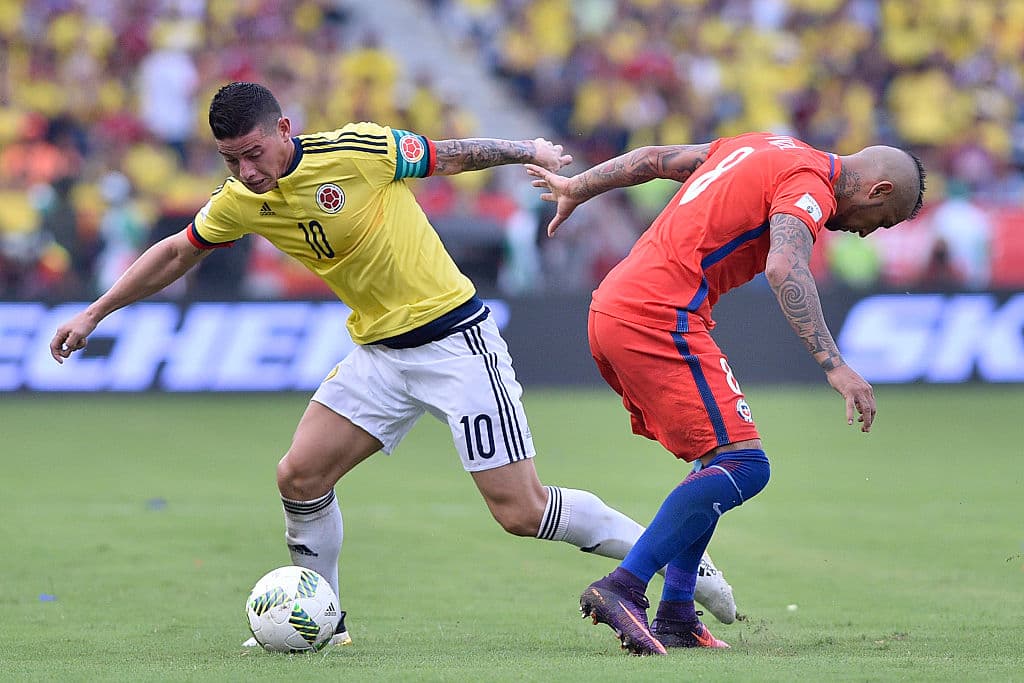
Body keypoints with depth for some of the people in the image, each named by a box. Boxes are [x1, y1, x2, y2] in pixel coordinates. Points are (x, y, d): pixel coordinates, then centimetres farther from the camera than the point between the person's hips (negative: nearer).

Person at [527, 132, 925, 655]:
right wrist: (834, 366, -30)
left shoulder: (765, 146, 20)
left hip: (609, 308, 10)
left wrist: (576, 189, 40)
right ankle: (623, 588, -20)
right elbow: (784, 268, -25)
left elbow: (655, 159, 27)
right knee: (742, 464, -12)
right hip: (659, 319, -10)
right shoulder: (810, 184, -7)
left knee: (721, 459, 16)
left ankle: (675, 617, 10)